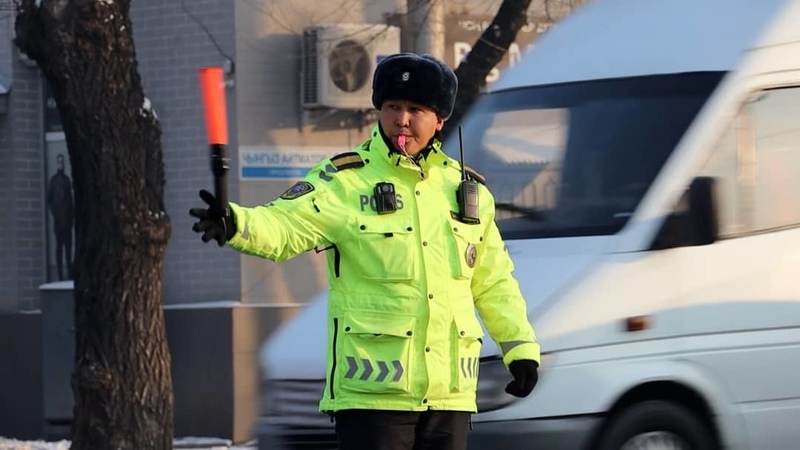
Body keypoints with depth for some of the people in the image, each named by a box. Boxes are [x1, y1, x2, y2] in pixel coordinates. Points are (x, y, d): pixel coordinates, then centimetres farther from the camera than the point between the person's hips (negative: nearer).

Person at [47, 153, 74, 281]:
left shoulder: (67, 179, 14)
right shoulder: (53, 180, -3)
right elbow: (49, 199, -5)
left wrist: (71, 215, 10)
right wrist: (55, 214, -10)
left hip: (67, 218, 6)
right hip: (59, 219, -6)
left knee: (68, 245, 8)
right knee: (59, 245, -3)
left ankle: (69, 272, 12)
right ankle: (60, 274, -2)